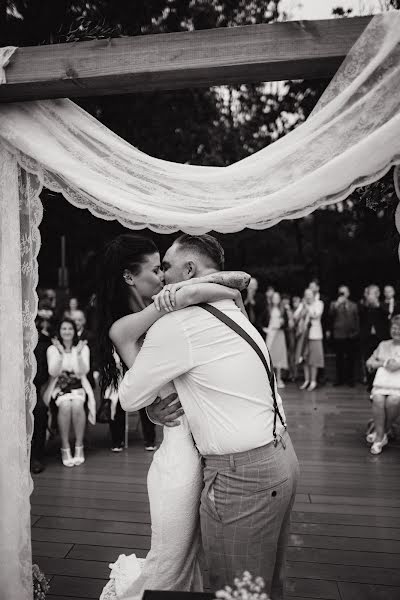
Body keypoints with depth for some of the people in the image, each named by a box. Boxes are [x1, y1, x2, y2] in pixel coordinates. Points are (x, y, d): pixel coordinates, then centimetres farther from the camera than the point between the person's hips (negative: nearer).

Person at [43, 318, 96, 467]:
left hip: (78, 385, 0)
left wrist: (78, 353, -18)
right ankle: (65, 447, -19)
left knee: (77, 405, -33)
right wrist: (61, 353, -17)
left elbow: (84, 371, -5)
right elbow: (53, 372, -5)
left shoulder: (83, 347, 7)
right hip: (59, 386, 0)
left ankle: (79, 446, -18)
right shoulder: (52, 349, 7)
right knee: (65, 406, -33)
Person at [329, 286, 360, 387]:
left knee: (350, 358, 3)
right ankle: (339, 379, 11)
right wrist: (337, 304, -17)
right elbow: (331, 315, -9)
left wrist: (357, 332, 4)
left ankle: (350, 379, 13)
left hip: (351, 336, 1)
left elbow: (357, 319, 13)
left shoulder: (353, 305, 14)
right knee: (339, 358, 3)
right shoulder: (334, 304, 9)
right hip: (339, 335, -1)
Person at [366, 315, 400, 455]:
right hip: (381, 382, 3)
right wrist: (383, 363, 5)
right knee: (378, 399, -30)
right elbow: (369, 363, 21)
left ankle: (381, 432, -11)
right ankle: (380, 437, -21)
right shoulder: (383, 345, 23)